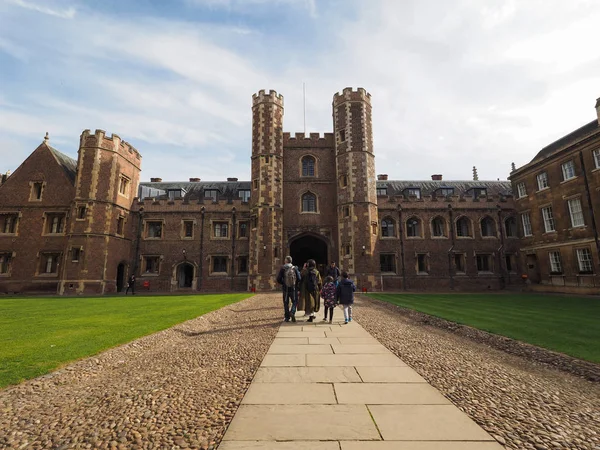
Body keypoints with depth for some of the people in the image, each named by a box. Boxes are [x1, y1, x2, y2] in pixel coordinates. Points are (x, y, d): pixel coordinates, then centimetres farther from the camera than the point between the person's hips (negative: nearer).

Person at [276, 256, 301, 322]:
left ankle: (287, 317, 14)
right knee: (295, 302, 12)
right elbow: (299, 278, -6)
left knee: (286, 303, 12)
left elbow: (278, 279, -8)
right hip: (293, 288, 0)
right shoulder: (295, 268, -5)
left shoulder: (282, 268, -6)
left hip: (285, 288, 0)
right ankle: (292, 312, -12)